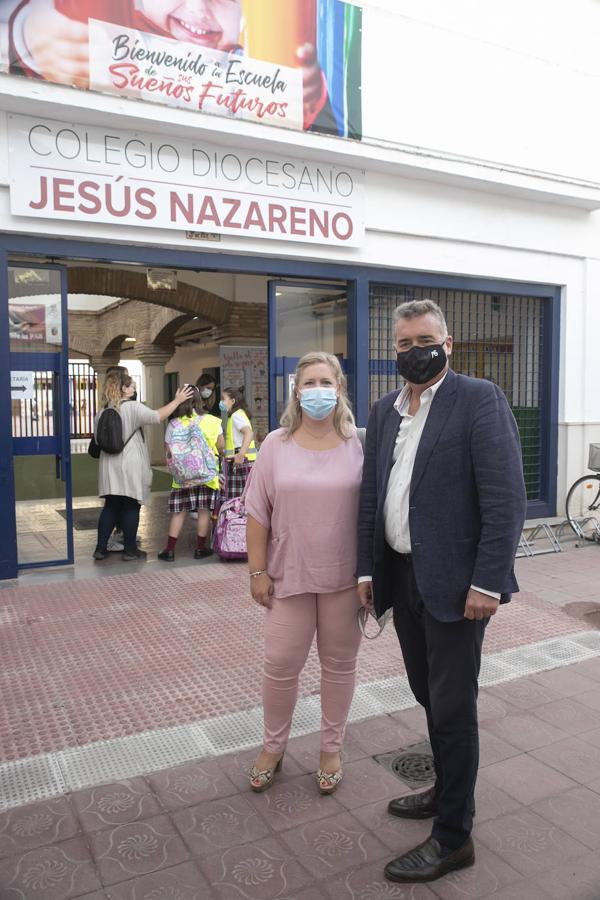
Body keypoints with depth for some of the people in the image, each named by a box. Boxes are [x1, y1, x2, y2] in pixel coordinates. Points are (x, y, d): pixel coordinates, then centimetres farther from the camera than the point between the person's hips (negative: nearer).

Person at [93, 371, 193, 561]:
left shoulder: (102, 413, 9)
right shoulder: (132, 407, -11)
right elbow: (157, 416, -19)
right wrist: (177, 400, -12)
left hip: (110, 469, 6)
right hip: (130, 468, -6)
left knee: (110, 507, 13)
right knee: (131, 508, 3)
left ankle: (101, 548, 13)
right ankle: (129, 550, 9)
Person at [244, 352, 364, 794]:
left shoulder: (359, 446, -3)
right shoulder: (276, 445, 0)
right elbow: (258, 513, 2)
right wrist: (258, 571, -1)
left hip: (344, 576, 0)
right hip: (290, 574, 1)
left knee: (339, 664, 13)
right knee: (280, 665, 8)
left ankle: (332, 748, 34)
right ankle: (273, 746, 32)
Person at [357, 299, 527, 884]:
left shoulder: (479, 399, -10)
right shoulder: (385, 411, 10)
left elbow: (506, 499, -15)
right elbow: (371, 495, 12)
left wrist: (487, 583, -18)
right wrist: (366, 569, 9)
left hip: (454, 583, -6)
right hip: (401, 577, 6)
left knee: (452, 706, 5)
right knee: (429, 695, 20)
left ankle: (453, 837, 22)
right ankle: (448, 792, 42)